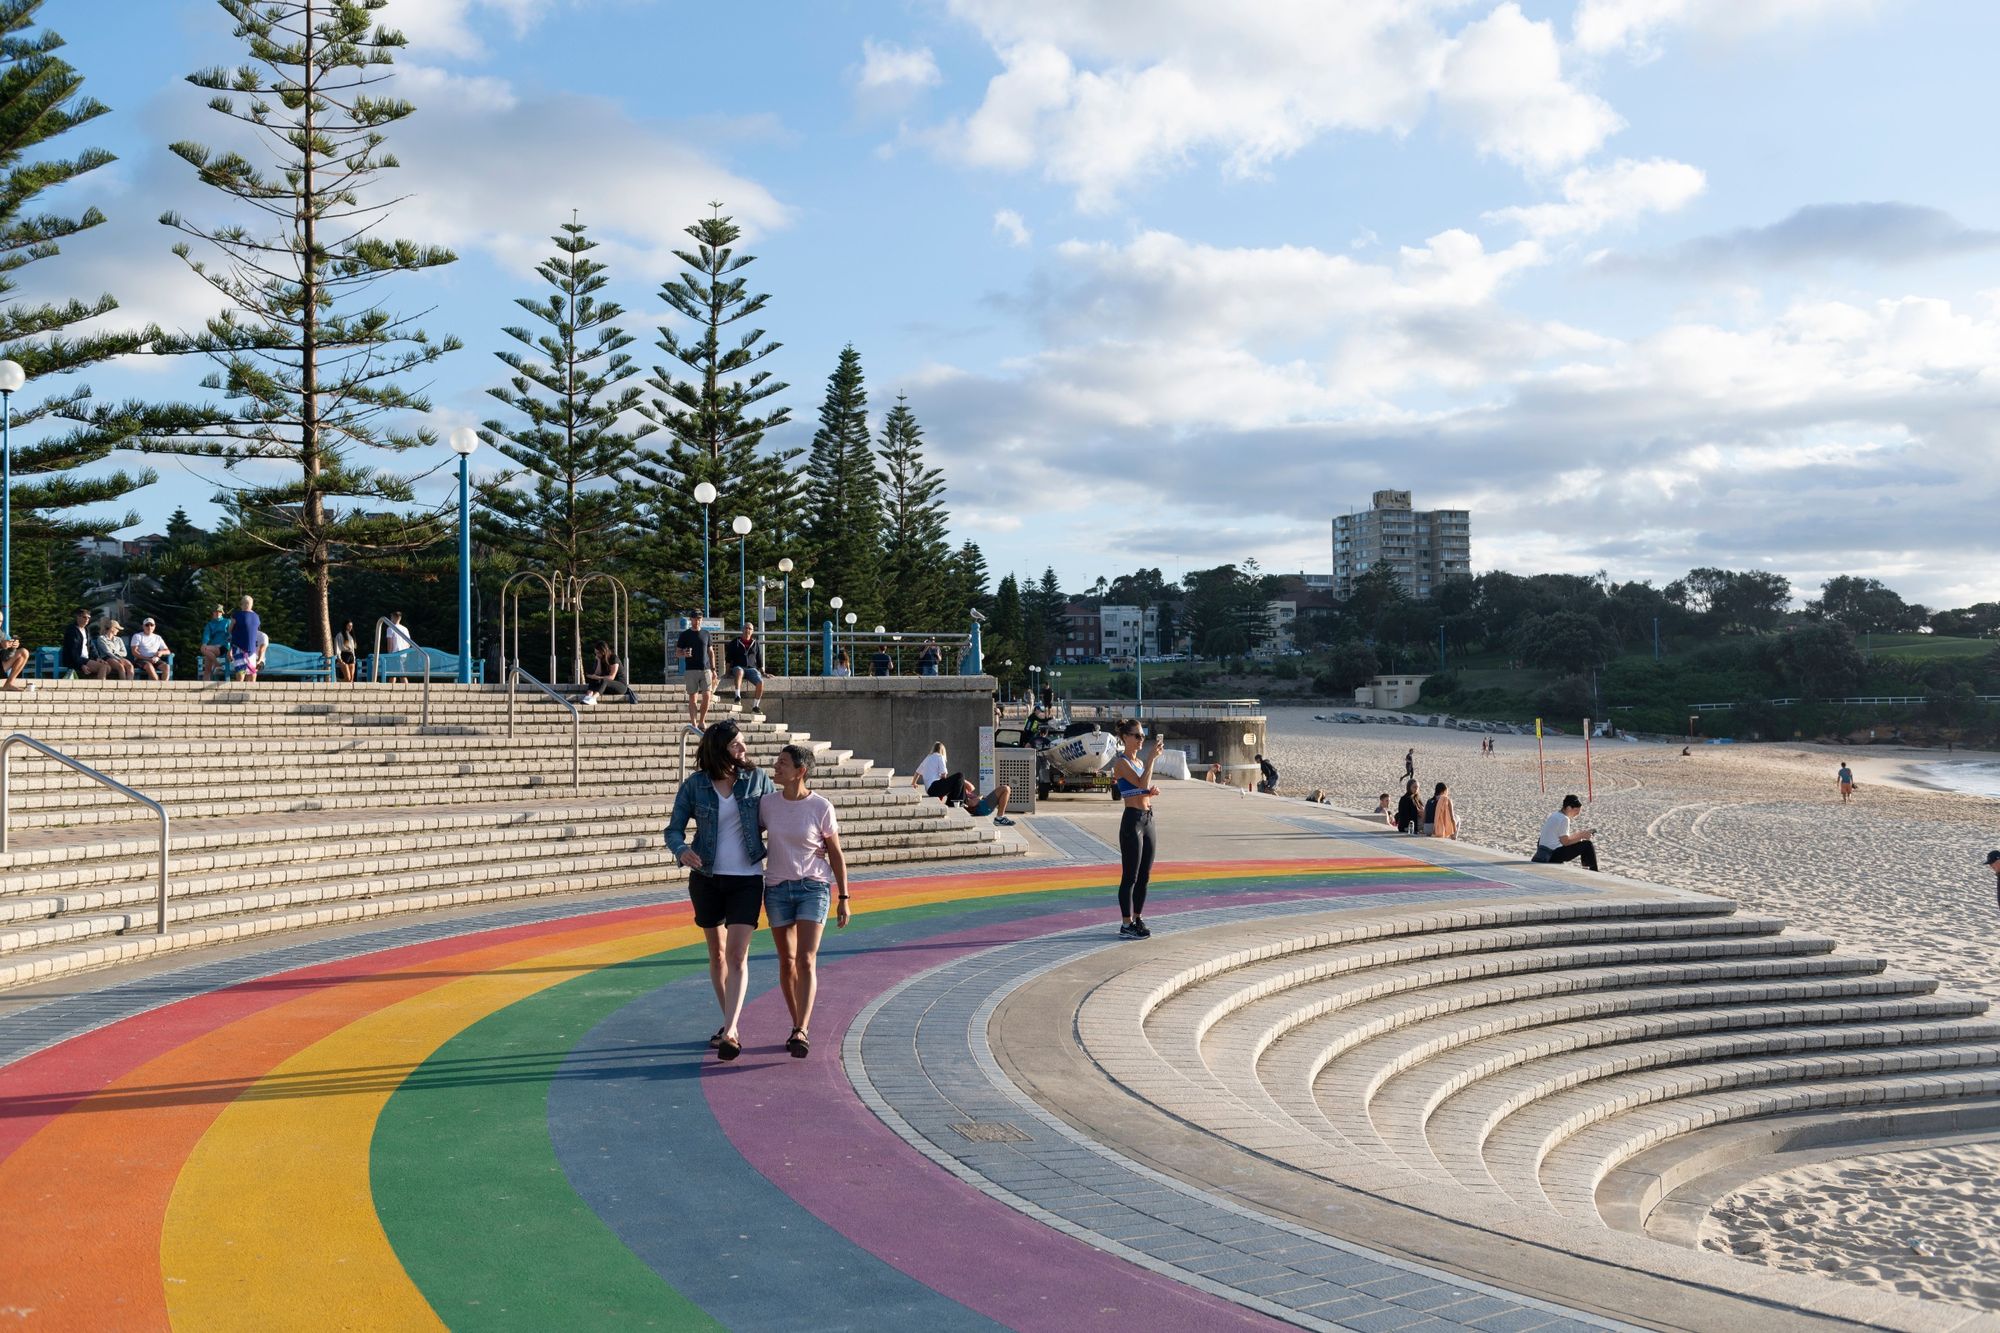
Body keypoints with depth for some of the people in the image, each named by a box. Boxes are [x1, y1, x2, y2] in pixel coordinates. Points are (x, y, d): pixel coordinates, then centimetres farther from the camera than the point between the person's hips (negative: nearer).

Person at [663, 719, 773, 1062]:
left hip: (747, 879, -1)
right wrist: (681, 851, -22)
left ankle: (730, 1032, -16)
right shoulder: (694, 785, -5)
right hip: (707, 878, 2)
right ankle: (729, 1023, 29)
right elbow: (674, 829, 0)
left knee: (737, 956, -12)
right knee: (717, 954, 13)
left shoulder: (757, 778, -2)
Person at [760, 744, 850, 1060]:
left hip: (814, 888, -3)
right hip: (777, 888, 3)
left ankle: (801, 1033, -18)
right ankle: (799, 1026, 23)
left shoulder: (821, 807, -9)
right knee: (787, 962, 9)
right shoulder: (767, 802, -1)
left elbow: (837, 855, -1)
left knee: (806, 961, -14)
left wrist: (843, 898, -2)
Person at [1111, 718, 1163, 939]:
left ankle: (1138, 919, 21)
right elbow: (1141, 783, -24)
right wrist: (1152, 757, -24)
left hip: (1147, 819, 9)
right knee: (1130, 876, -4)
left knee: (1144, 875, 12)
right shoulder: (1121, 763, -10)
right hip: (1132, 820, -9)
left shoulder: (1139, 762, 15)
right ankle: (1126, 925, 1)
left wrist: (1152, 792, 4)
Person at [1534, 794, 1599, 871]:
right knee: (1587, 845, -10)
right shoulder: (1564, 819, -15)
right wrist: (1582, 836, -10)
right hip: (1552, 855, -10)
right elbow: (1565, 841, -20)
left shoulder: (1556, 815, 13)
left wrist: (1582, 833, 9)